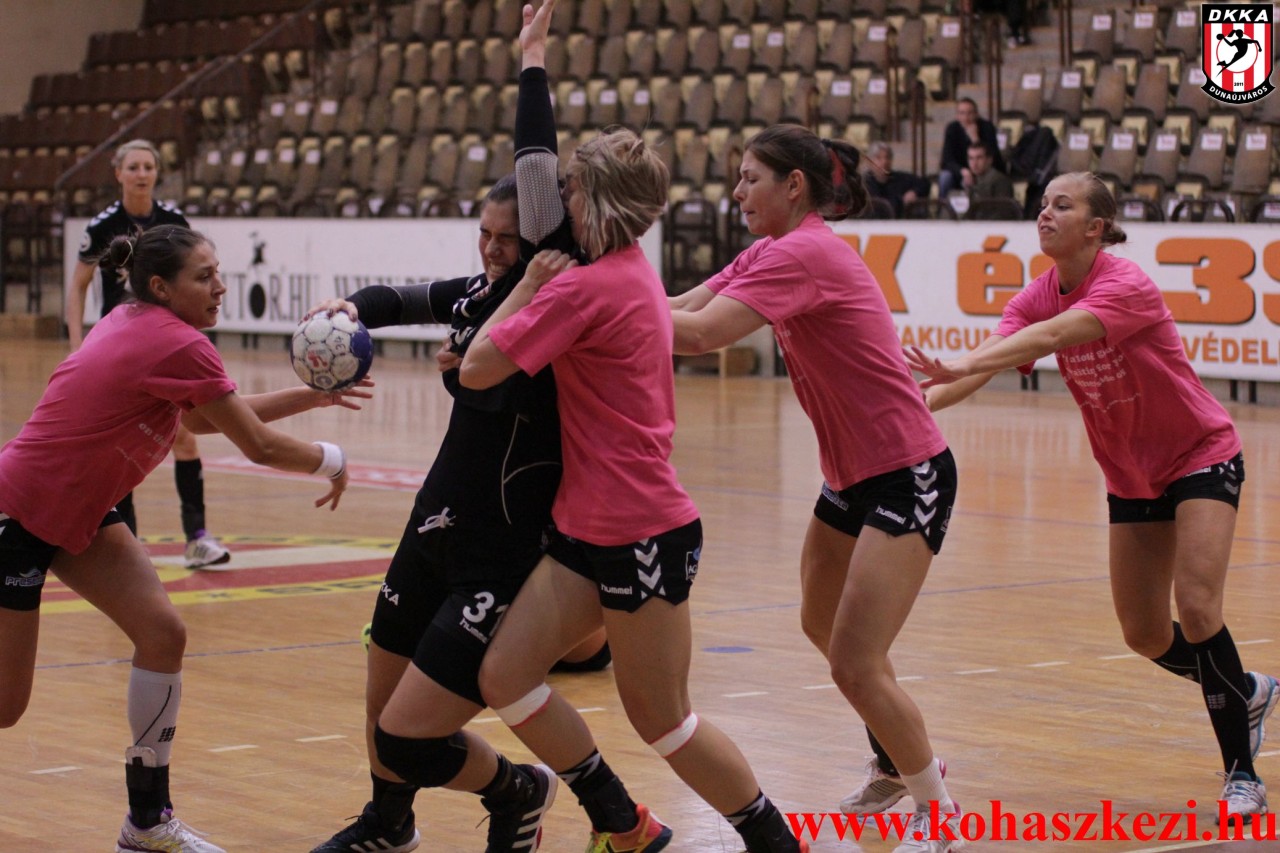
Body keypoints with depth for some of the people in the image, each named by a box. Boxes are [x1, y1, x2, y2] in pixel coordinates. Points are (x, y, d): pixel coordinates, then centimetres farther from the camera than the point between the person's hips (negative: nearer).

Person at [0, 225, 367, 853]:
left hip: (78, 513, 9)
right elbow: (259, 446, -16)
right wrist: (331, 461, 2)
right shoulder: (179, 346, -22)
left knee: (161, 634, -1)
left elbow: (204, 419, 16)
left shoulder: (134, 324, 4)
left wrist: (309, 396, 12)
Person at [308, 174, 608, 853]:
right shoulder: (482, 293, 5)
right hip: (436, 533, 8)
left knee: (408, 737, -9)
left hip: (505, 555, -7)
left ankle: (514, 793, 19)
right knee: (383, 708, 22)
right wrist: (355, 308, 2)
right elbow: (405, 300, 18)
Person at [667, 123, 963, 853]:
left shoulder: (804, 253, -21)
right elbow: (681, 309, 0)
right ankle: (900, 764, 47)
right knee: (823, 627, 25)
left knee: (856, 664, -12)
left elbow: (702, 333, -33)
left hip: (907, 476, -10)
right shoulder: (774, 252, 8)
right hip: (853, 474, 10)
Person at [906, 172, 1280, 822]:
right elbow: (989, 358, -19)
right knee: (1146, 638, 7)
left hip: (1201, 456, -7)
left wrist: (962, 366, -54)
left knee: (1196, 609, -21)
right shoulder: (1041, 296, -5)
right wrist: (919, 403, -37)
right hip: (1131, 473, 7)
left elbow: (1052, 335, -41)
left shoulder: (1125, 285, -25)